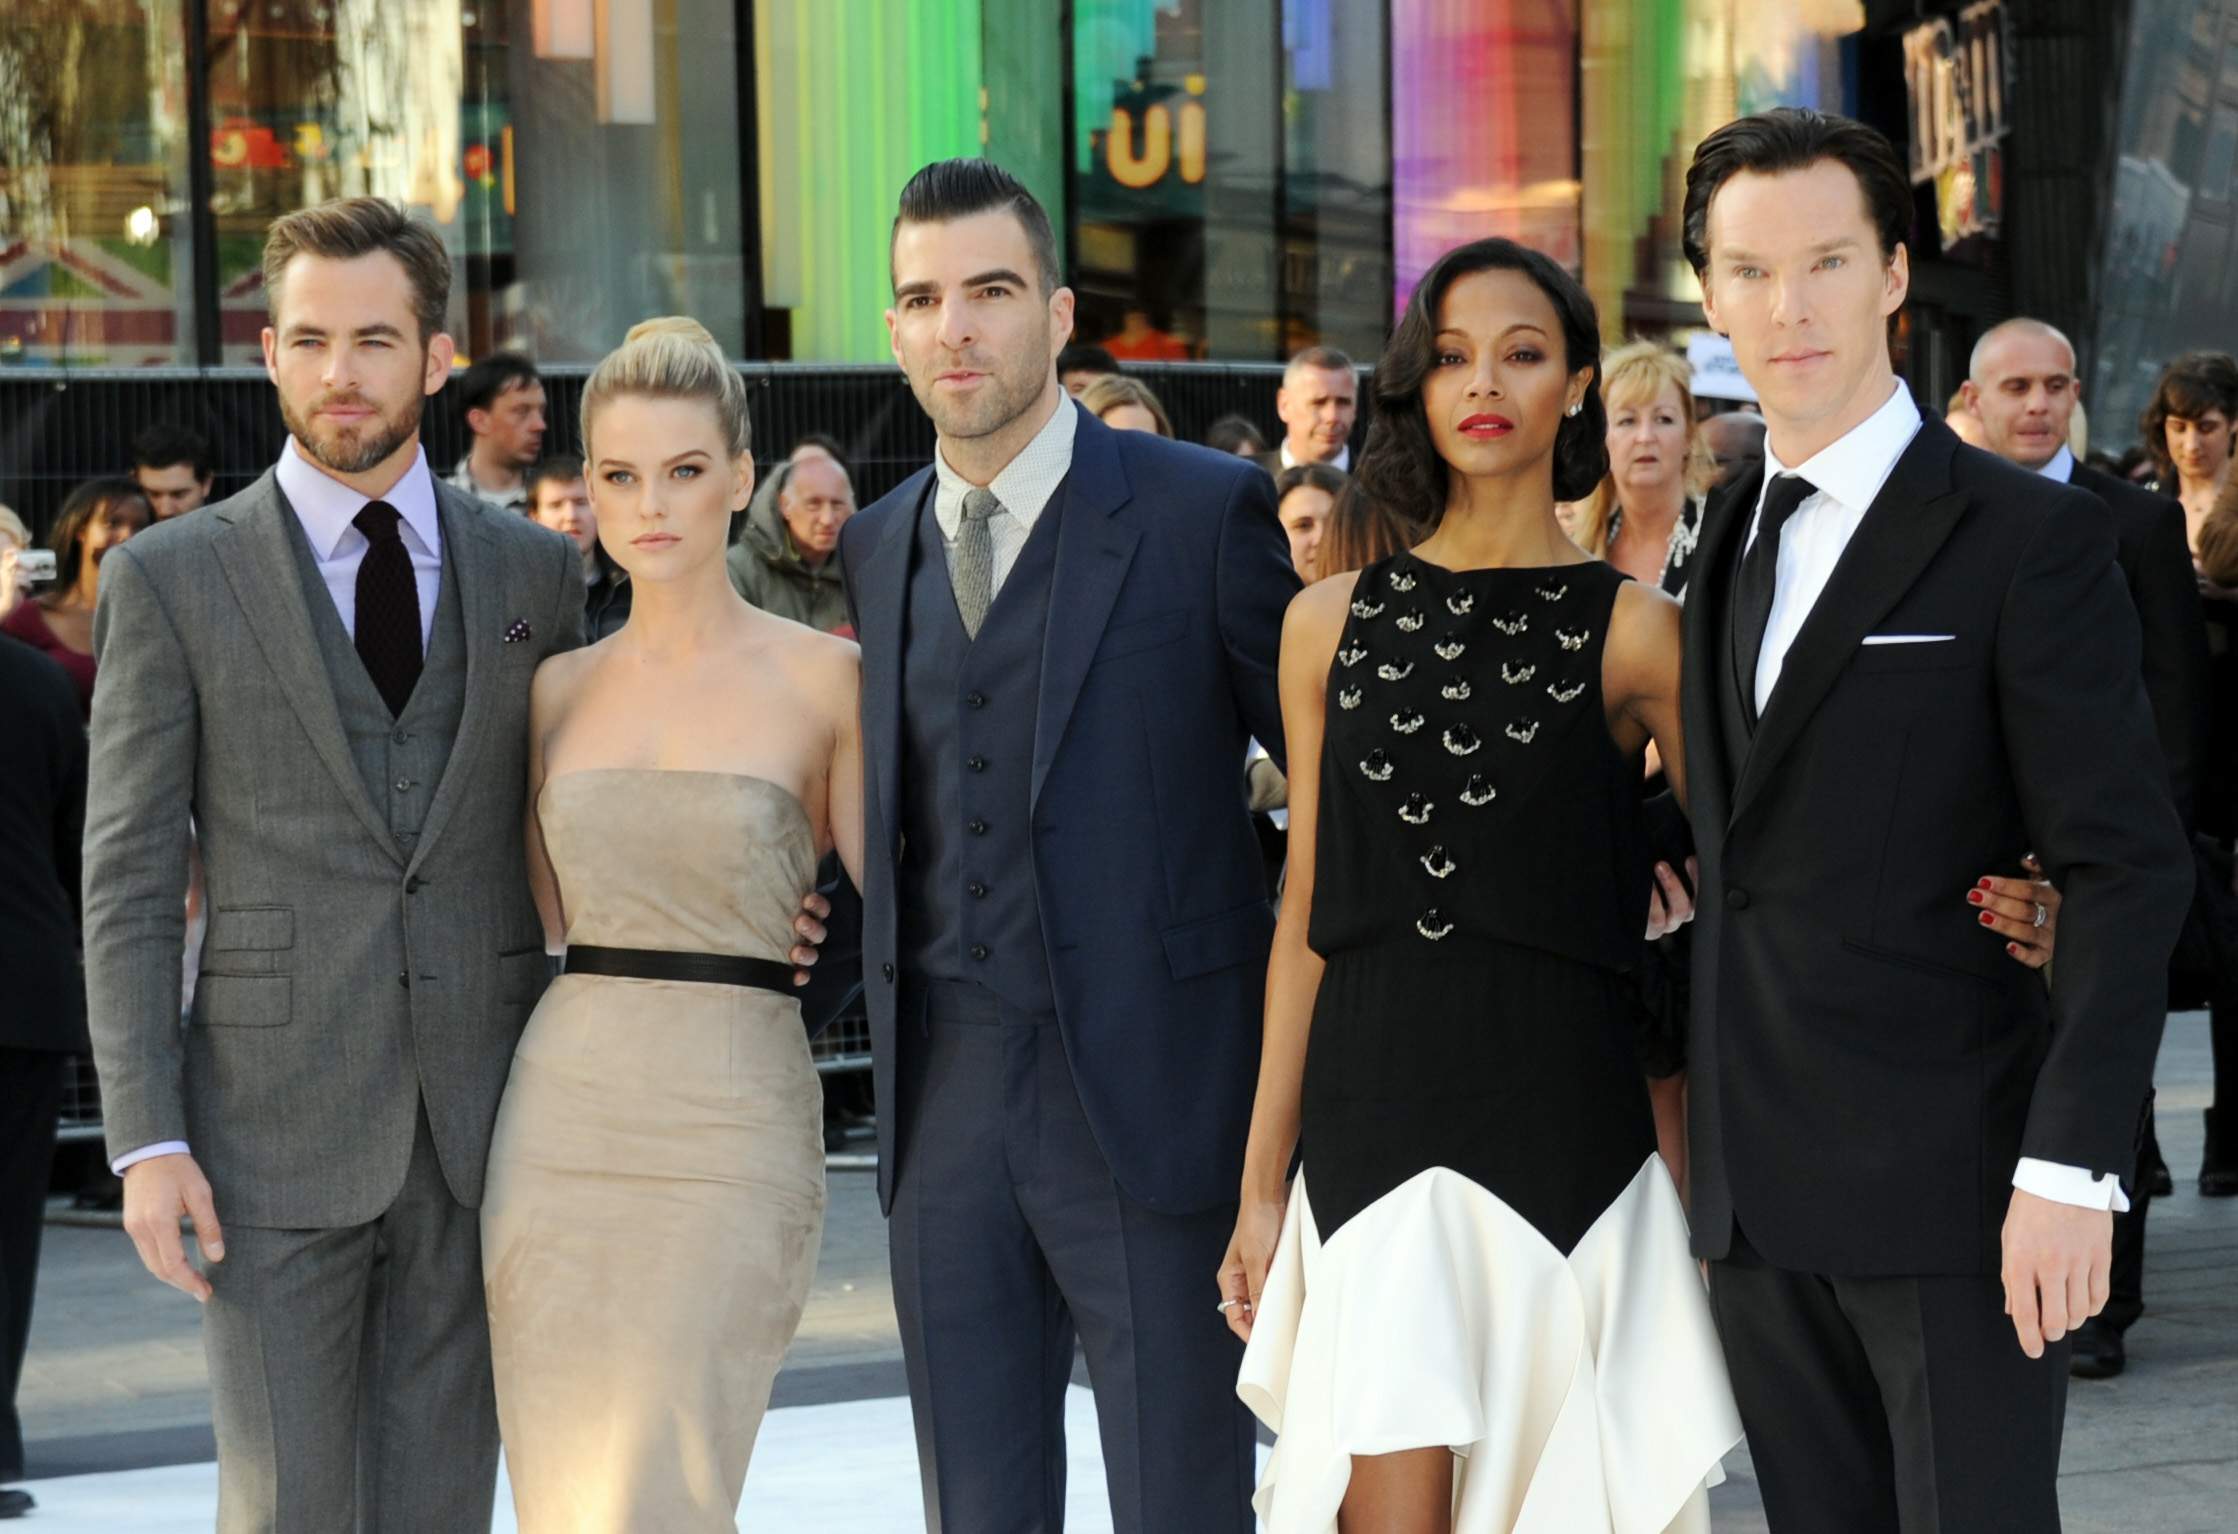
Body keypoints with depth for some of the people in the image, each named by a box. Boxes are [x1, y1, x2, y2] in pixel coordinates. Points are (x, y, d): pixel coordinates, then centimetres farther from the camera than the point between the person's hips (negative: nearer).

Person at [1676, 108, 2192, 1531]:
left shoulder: (2031, 536, -6)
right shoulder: (1737, 537, 14)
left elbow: (2132, 869, -11)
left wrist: (2070, 1166, -19)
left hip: (1955, 1185, -6)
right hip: (1763, 1190, 6)